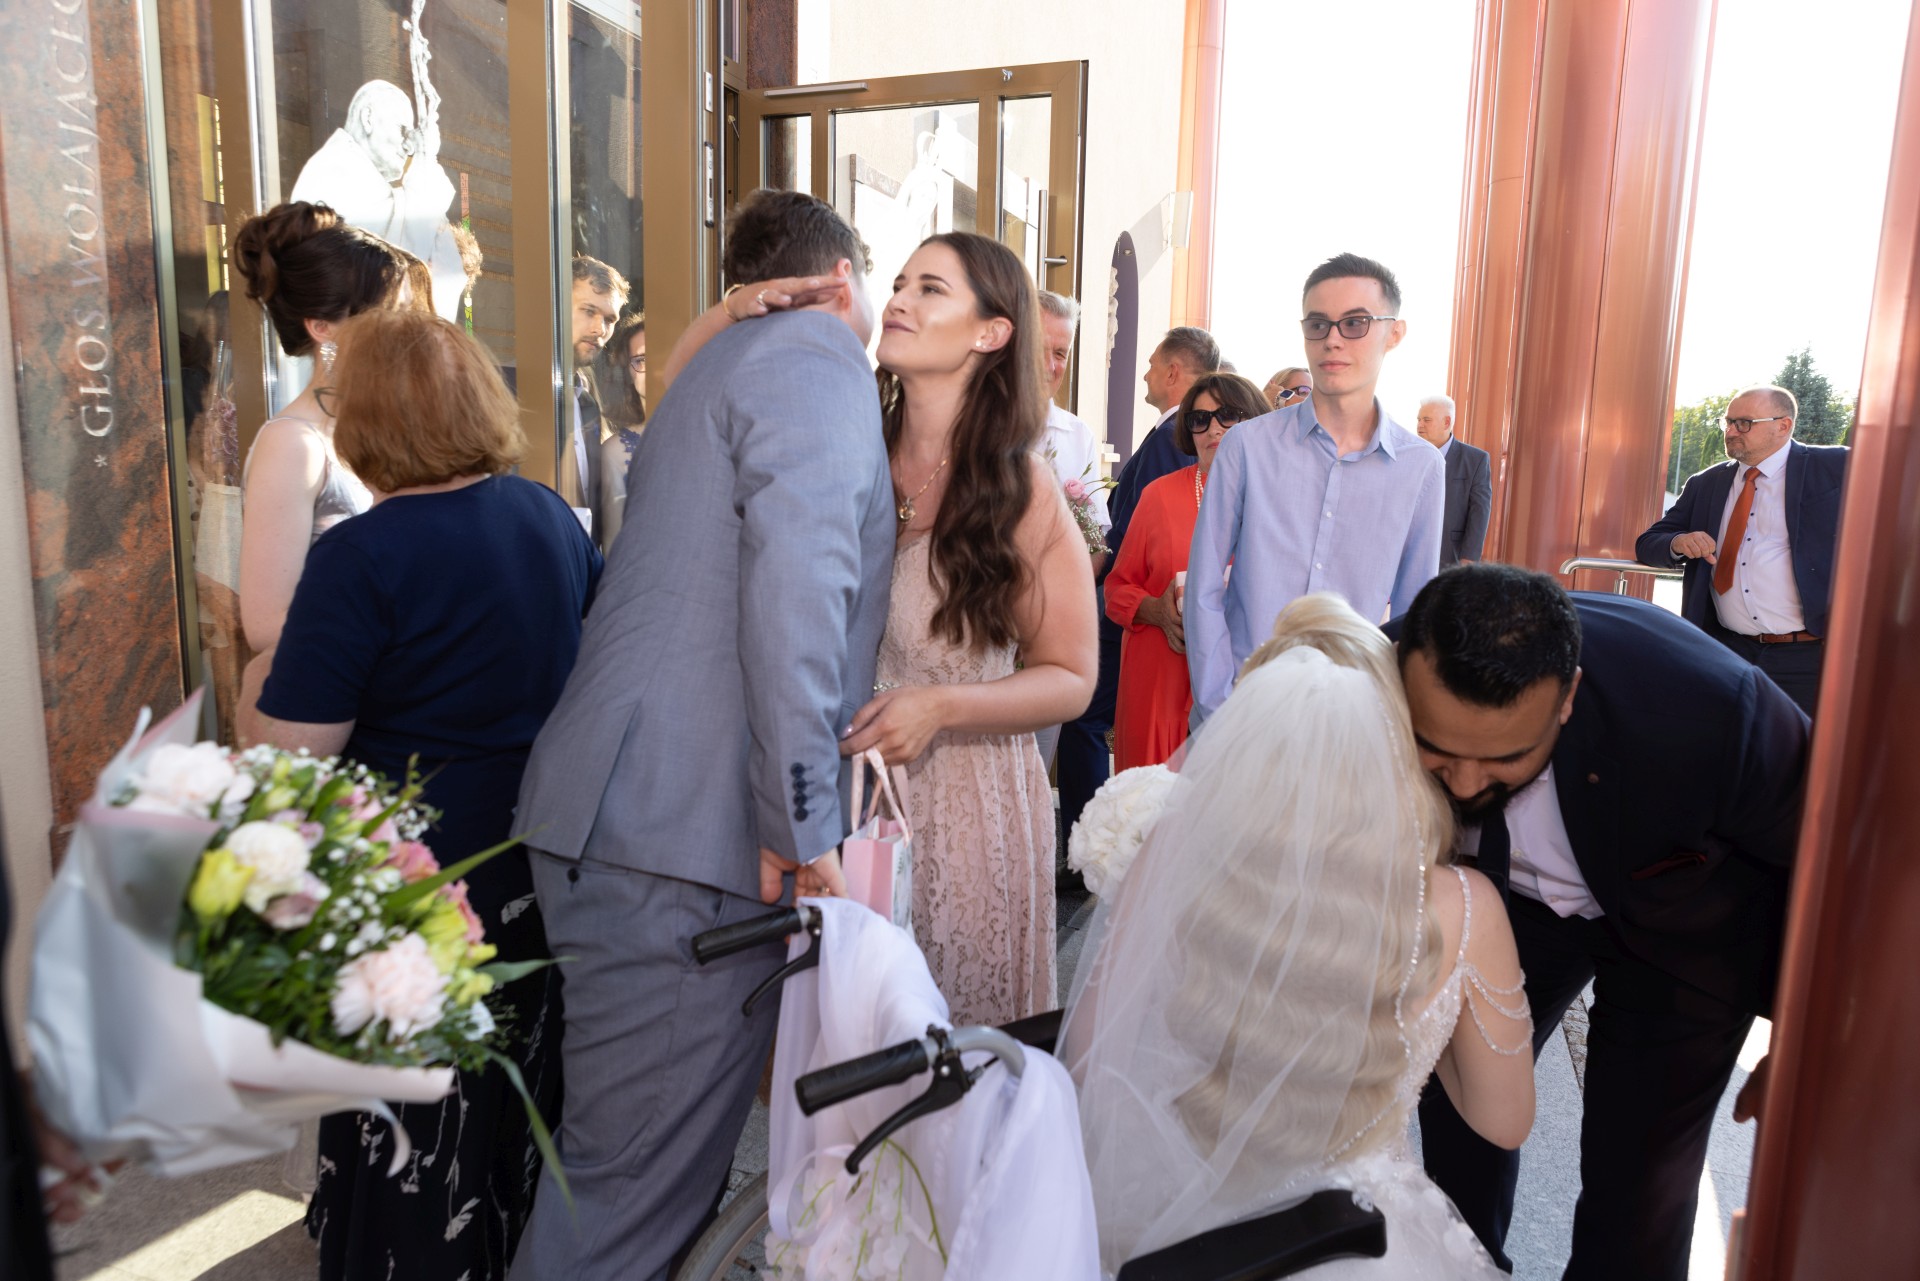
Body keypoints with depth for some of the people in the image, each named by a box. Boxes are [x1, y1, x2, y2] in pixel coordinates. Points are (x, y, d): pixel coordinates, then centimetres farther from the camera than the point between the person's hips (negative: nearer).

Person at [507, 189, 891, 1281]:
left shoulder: (729, 363, 26)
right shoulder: (818, 363, -5)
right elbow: (797, 593, -21)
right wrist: (800, 828, -19)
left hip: (628, 822, 10)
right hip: (690, 838, -10)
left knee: (670, 1158, 19)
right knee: (637, 1182, 0)